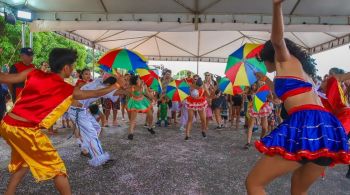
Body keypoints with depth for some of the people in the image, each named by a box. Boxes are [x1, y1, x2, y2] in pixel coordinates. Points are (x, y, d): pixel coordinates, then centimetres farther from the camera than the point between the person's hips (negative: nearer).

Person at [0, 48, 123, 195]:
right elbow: (95, 94, 8)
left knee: (24, 160, 31)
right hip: (25, 130, -7)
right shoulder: (68, 90, -4)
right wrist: (116, 85, 21)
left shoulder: (33, 74, 3)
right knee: (56, 166, 7)